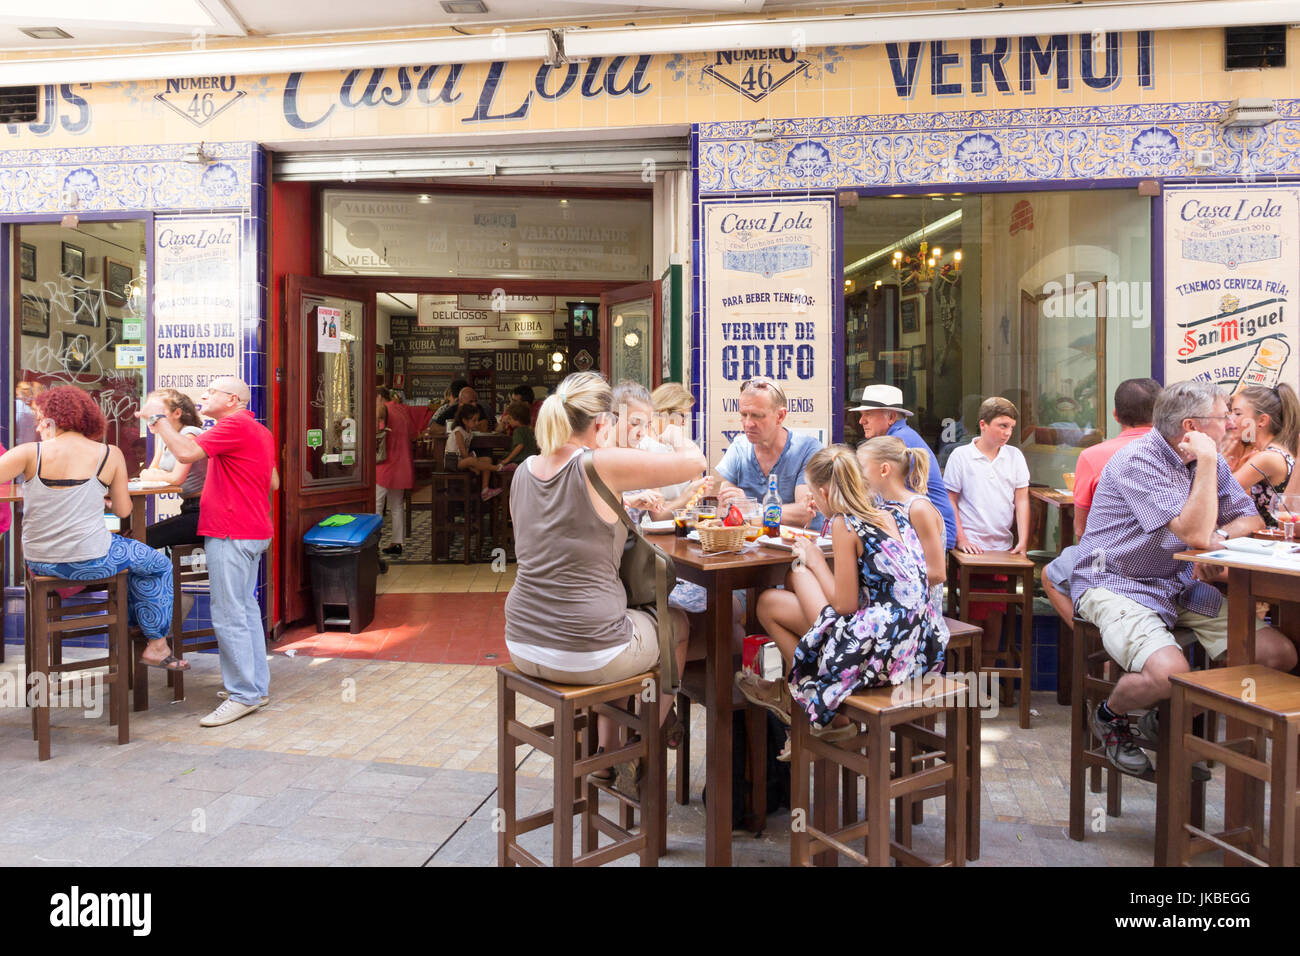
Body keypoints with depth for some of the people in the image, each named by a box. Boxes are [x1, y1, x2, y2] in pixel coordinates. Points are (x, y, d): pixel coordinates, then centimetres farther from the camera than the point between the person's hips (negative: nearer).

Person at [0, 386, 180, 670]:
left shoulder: (30, 453, -8)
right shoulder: (110, 454, -8)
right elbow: (123, 510, -1)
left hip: (38, 562, 4)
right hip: (89, 561, -4)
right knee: (158, 564, 23)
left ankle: (132, 625, 45)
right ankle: (157, 645, 27)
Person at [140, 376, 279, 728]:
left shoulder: (235, 424, -13)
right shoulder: (259, 430, 19)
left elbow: (186, 452, -22)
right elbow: (274, 482, 22)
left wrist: (157, 418, -9)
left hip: (231, 533, -11)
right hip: (253, 530, 11)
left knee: (228, 615, -7)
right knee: (245, 609, 14)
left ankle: (243, 694, -4)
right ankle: (257, 686, 20)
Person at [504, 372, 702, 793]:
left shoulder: (525, 470, 3)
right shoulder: (603, 465, -18)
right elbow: (695, 461, -10)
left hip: (522, 647, 7)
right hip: (584, 654, -7)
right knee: (676, 623, 23)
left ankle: (608, 753, 39)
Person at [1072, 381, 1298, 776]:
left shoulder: (1208, 459, 9)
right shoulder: (1138, 460, -17)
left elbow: (1250, 518, 13)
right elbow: (1194, 533, -23)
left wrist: (1219, 536, -10)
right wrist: (1207, 463, -18)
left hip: (1182, 587, 8)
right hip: (1116, 584, -8)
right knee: (1170, 672, -33)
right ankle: (1109, 716, 3)